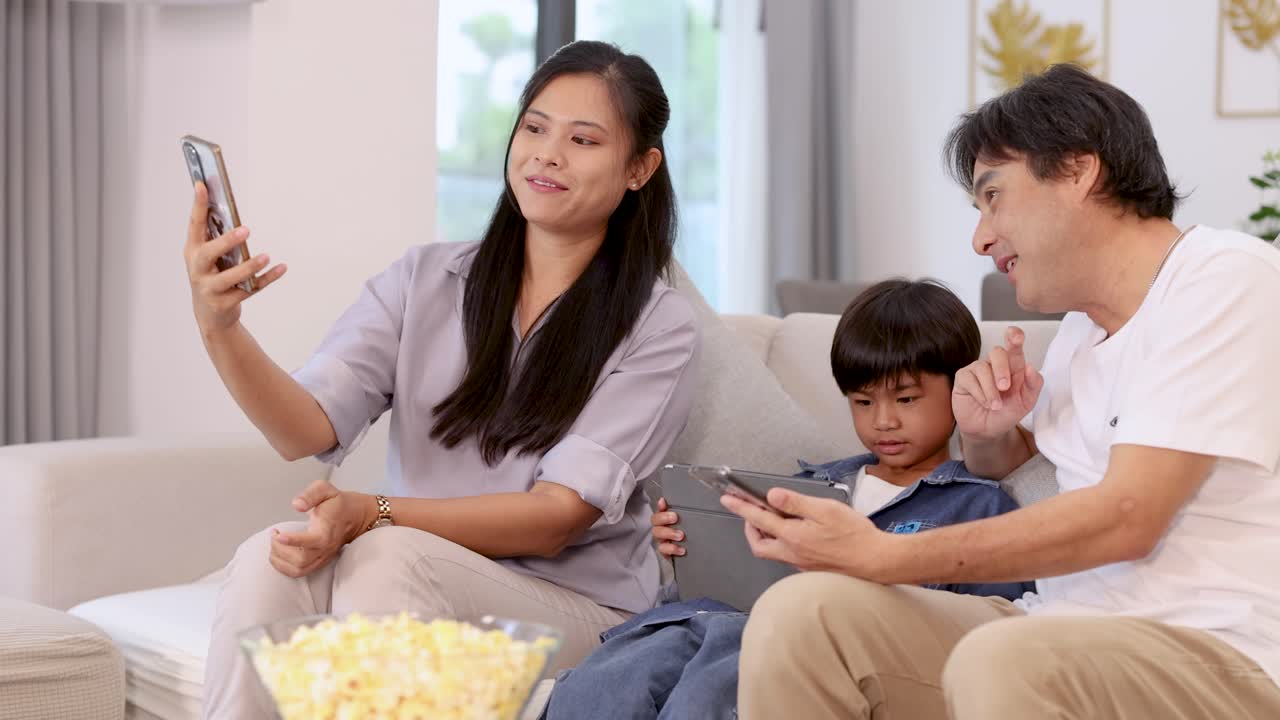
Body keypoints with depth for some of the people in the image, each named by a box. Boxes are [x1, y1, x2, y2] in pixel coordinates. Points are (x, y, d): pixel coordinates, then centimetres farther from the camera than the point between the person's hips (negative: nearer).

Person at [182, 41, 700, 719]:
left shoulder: (659, 326, -2)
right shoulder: (424, 279, 8)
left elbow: (556, 517, -11)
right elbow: (308, 428, -6)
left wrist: (372, 516, -24)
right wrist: (220, 328, -26)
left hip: (569, 597, -2)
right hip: (415, 584, 3)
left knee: (384, 558, -32)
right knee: (269, 559, -29)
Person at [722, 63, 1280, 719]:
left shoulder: (1226, 280, -8)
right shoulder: (1084, 321, 17)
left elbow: (1127, 518, -18)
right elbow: (997, 465, 34)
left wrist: (883, 558, -17)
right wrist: (986, 430, 8)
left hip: (1218, 652, -7)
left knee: (1000, 664, -38)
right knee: (799, 611, -14)